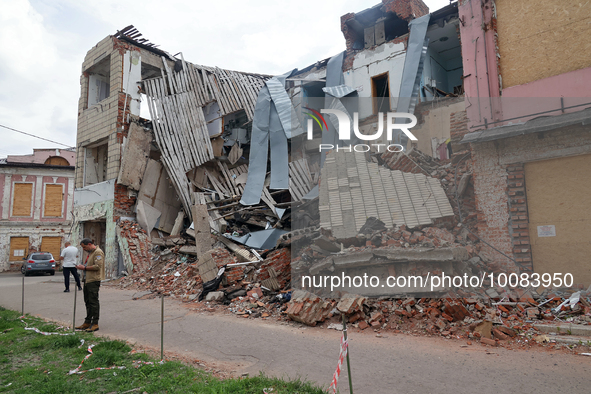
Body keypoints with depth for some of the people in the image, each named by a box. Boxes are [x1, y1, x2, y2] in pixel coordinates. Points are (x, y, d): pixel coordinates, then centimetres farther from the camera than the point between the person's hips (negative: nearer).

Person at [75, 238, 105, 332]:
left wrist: (85, 268, -16)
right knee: (88, 302, 15)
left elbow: (98, 266, -21)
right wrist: (82, 266, 13)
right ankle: (87, 322, 24)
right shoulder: (90, 252, 21)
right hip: (87, 280, 11)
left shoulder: (98, 252, -12)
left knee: (94, 302, -7)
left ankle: (95, 324, -2)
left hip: (94, 280, -11)